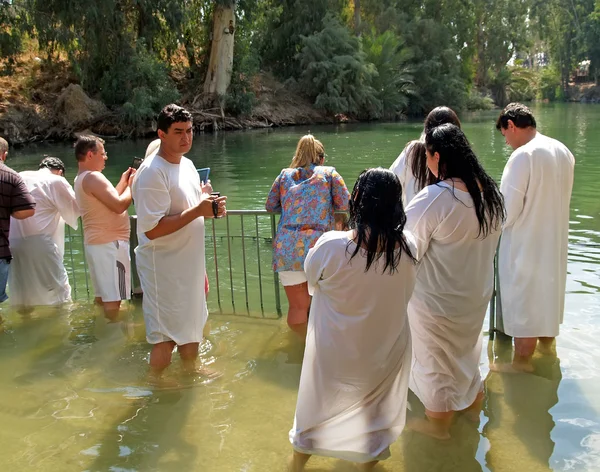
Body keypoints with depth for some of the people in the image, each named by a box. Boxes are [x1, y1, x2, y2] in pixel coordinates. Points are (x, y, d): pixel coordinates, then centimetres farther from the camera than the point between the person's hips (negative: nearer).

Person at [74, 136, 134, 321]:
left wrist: (123, 181, 16)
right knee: (113, 299, -8)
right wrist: (131, 185, -8)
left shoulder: (81, 178, 17)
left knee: (103, 295, 18)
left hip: (97, 243, 11)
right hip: (109, 244, -11)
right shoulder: (93, 177, -16)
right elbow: (119, 205, -22)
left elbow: (110, 201, 20)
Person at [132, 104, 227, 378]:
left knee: (192, 324, 24)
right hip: (164, 267, -9)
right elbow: (152, 229, -27)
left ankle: (190, 369, 45)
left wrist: (210, 207, 3)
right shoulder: (152, 172, -21)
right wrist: (197, 211, -29)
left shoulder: (187, 164, 7)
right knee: (166, 336, 4)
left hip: (188, 263, 9)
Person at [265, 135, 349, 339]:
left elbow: (270, 205, 19)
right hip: (316, 244, -2)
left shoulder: (285, 175, 16)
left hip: (286, 247, 2)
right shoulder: (329, 173, 10)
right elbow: (345, 204, 6)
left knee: (298, 306, 7)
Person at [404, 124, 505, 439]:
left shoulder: (433, 199, -29)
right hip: (476, 294, 7)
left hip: (438, 301, -6)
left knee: (438, 360, 15)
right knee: (467, 349, 29)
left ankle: (438, 424, 36)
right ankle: (474, 404, 51)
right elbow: (487, 242, 7)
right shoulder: (490, 193, -6)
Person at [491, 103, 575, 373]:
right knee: (548, 293, 23)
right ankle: (546, 346, 41)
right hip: (554, 240, 8)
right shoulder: (563, 152, 4)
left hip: (526, 245, -8)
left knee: (523, 301, 5)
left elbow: (508, 210, -21)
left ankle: (521, 362, 17)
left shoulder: (523, 156, -22)